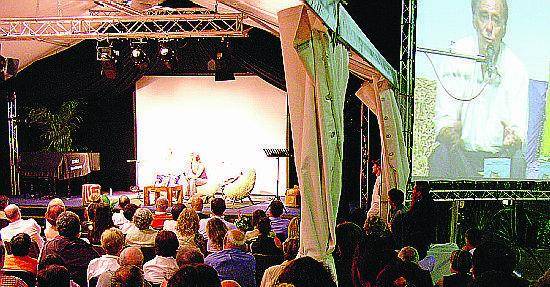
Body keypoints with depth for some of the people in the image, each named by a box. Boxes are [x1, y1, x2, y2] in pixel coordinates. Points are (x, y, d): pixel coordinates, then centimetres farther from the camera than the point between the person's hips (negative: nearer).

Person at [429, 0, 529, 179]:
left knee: (516, 161, -29)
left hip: (500, 155, 1)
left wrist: (514, 139, -29)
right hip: (461, 151, 0)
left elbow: (520, 135, -4)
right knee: (440, 156, -30)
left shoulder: (516, 70, -4)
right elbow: (443, 120, -7)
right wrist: (450, 133, -32)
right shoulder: (458, 54, -5)